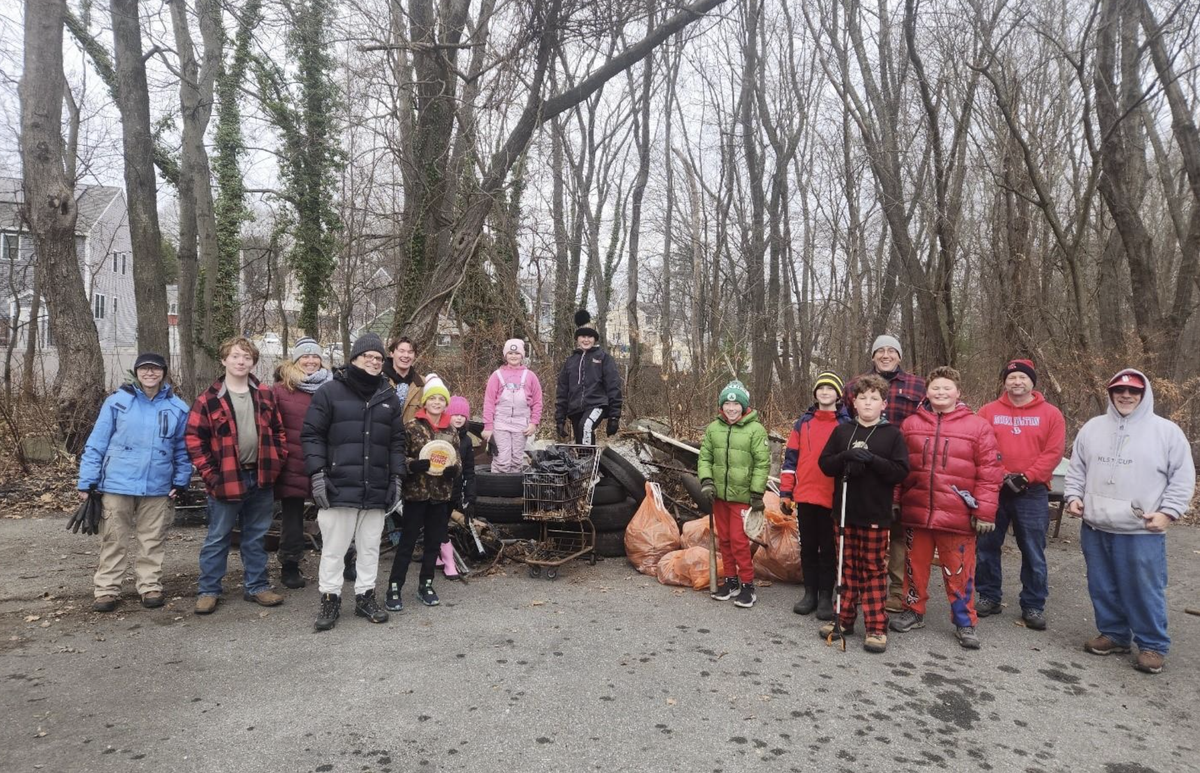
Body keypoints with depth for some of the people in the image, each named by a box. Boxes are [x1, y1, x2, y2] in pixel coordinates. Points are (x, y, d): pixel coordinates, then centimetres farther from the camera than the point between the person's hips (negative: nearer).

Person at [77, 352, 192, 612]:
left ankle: (150, 586, 20)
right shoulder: (118, 401, -2)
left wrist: (180, 481, 4)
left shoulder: (177, 407, 3)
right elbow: (96, 443, 0)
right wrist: (87, 481, -2)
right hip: (117, 484, -1)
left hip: (157, 487, 1)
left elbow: (183, 449, 9)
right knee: (114, 540, 6)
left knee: (153, 541, 9)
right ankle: (106, 590, 16)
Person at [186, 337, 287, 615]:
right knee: (218, 538, 7)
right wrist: (211, 474, -11)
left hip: (261, 478, 4)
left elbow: (278, 431, 13)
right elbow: (194, 438, -6)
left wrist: (277, 462, 3)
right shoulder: (209, 399, -5)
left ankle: (257, 586, 24)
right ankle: (208, 591, 19)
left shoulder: (265, 396, 7)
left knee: (256, 537, 14)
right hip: (226, 480, -3)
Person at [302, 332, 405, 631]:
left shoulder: (389, 397, 13)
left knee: (370, 547, 12)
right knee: (334, 548, 4)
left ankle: (365, 596, 25)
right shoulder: (330, 391, -1)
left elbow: (396, 442, 15)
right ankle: (330, 599, 17)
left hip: (377, 490, 4)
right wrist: (317, 473, -11)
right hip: (339, 487, -4)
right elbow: (312, 435, -2)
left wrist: (397, 478, 8)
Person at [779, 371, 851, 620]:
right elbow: (791, 458, 8)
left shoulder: (846, 424, 0)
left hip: (833, 498, -3)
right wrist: (785, 492, 3)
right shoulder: (803, 423, 8)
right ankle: (810, 593, 22)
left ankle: (826, 596, 16)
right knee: (808, 547, 11)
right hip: (805, 496, 3)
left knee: (828, 549, 6)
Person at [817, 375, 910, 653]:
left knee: (874, 570, 4)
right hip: (845, 512, 3)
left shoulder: (893, 434, -2)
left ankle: (876, 627, 12)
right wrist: (845, 457, -15)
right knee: (848, 567, 12)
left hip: (876, 514, -3)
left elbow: (901, 472, -8)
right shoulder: (842, 431, 6)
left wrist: (872, 460, -20)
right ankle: (844, 619, 22)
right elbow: (825, 464, 4)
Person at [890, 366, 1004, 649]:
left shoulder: (977, 426, -1)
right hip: (916, 511, 3)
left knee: (959, 572, 6)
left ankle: (964, 623, 22)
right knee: (915, 565, 14)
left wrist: (984, 512, -8)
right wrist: (895, 501, 7)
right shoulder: (911, 424, 7)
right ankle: (913, 612, 31)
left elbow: (990, 472, -4)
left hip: (957, 515, -3)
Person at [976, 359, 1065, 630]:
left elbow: (1053, 453, -5)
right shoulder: (988, 411, 5)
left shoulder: (1051, 414, 3)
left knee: (1033, 552, 6)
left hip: (1032, 493, -1)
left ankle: (1033, 605, 18)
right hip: (993, 489, 1)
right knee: (986, 546, 8)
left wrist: (1025, 478, -14)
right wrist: (999, 476, -13)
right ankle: (989, 597, 22)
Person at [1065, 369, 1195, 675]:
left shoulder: (1167, 431, -2)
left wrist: (1168, 512, -11)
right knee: (1103, 587, 13)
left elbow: (1183, 478, -2)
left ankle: (1153, 645, 17)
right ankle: (1113, 634, 28)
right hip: (1095, 528, 4)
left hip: (1143, 532, -4)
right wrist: (1073, 496, 2)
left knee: (1145, 590, 2)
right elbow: (1076, 469, 15)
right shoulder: (1092, 428, 9)